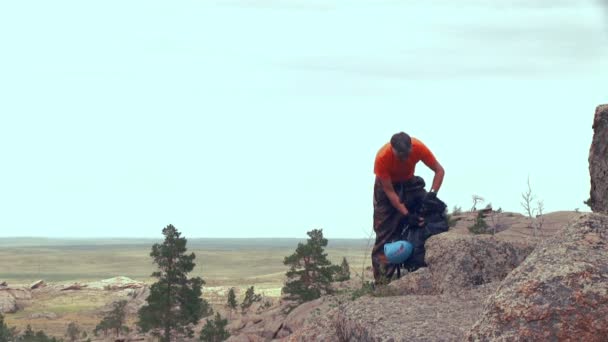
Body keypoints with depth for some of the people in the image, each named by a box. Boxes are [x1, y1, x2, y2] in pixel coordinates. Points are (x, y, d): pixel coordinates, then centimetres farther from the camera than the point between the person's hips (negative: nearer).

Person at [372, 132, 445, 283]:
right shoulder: (382, 158, -36)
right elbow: (389, 191, -29)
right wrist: (406, 214, -35)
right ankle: (382, 279, -9)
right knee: (385, 232, -10)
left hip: (409, 183, 3)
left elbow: (439, 171, -18)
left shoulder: (419, 148, -30)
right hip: (387, 185, -3)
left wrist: (432, 194, -32)